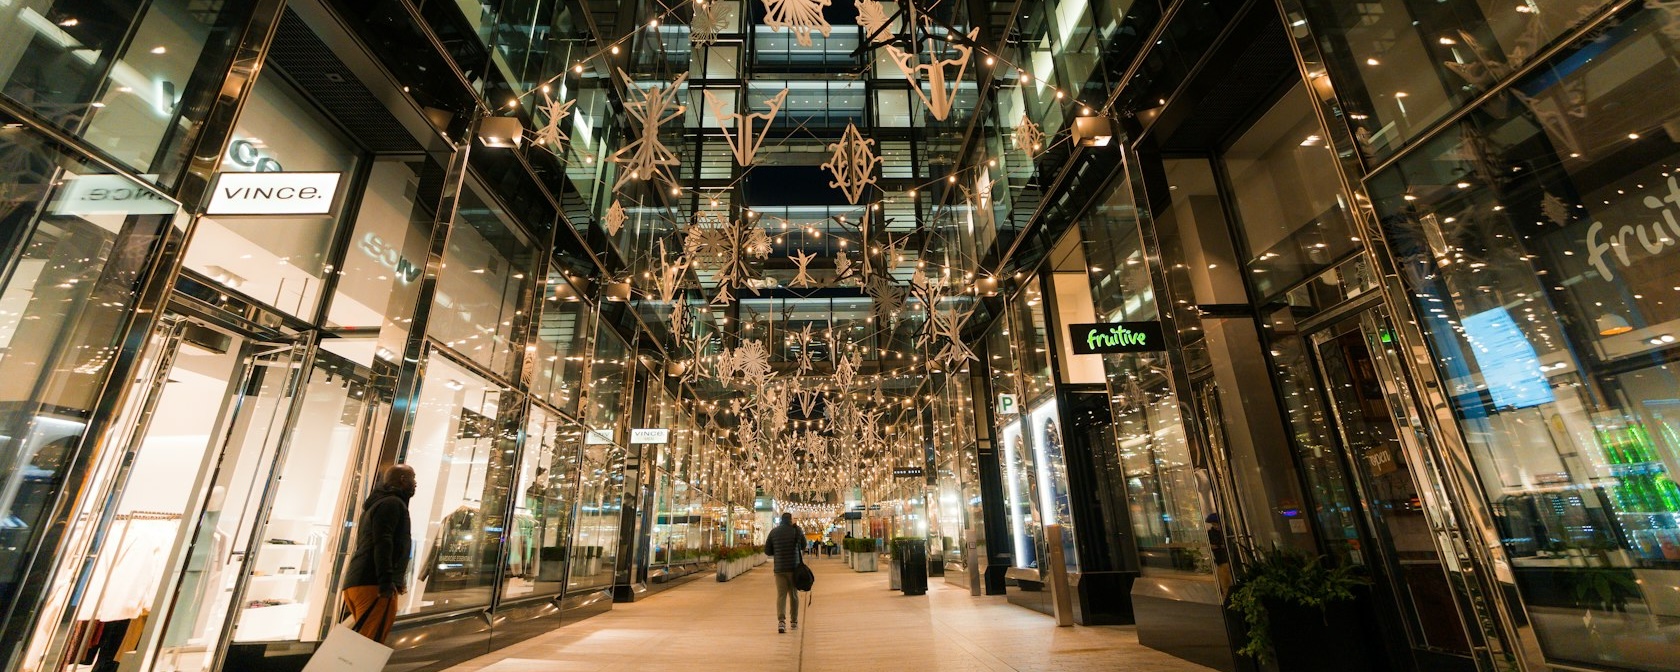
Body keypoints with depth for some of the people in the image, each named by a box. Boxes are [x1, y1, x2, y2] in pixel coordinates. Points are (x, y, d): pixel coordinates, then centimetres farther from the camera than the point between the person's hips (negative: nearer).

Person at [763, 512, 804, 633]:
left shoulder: (773, 532, 1)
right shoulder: (797, 530, -4)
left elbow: (767, 551, 5)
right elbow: (803, 546, 8)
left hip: (779, 568, 1)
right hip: (794, 568, -1)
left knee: (781, 595, 1)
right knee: (794, 595, 13)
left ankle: (781, 620, -17)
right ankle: (794, 622, 21)